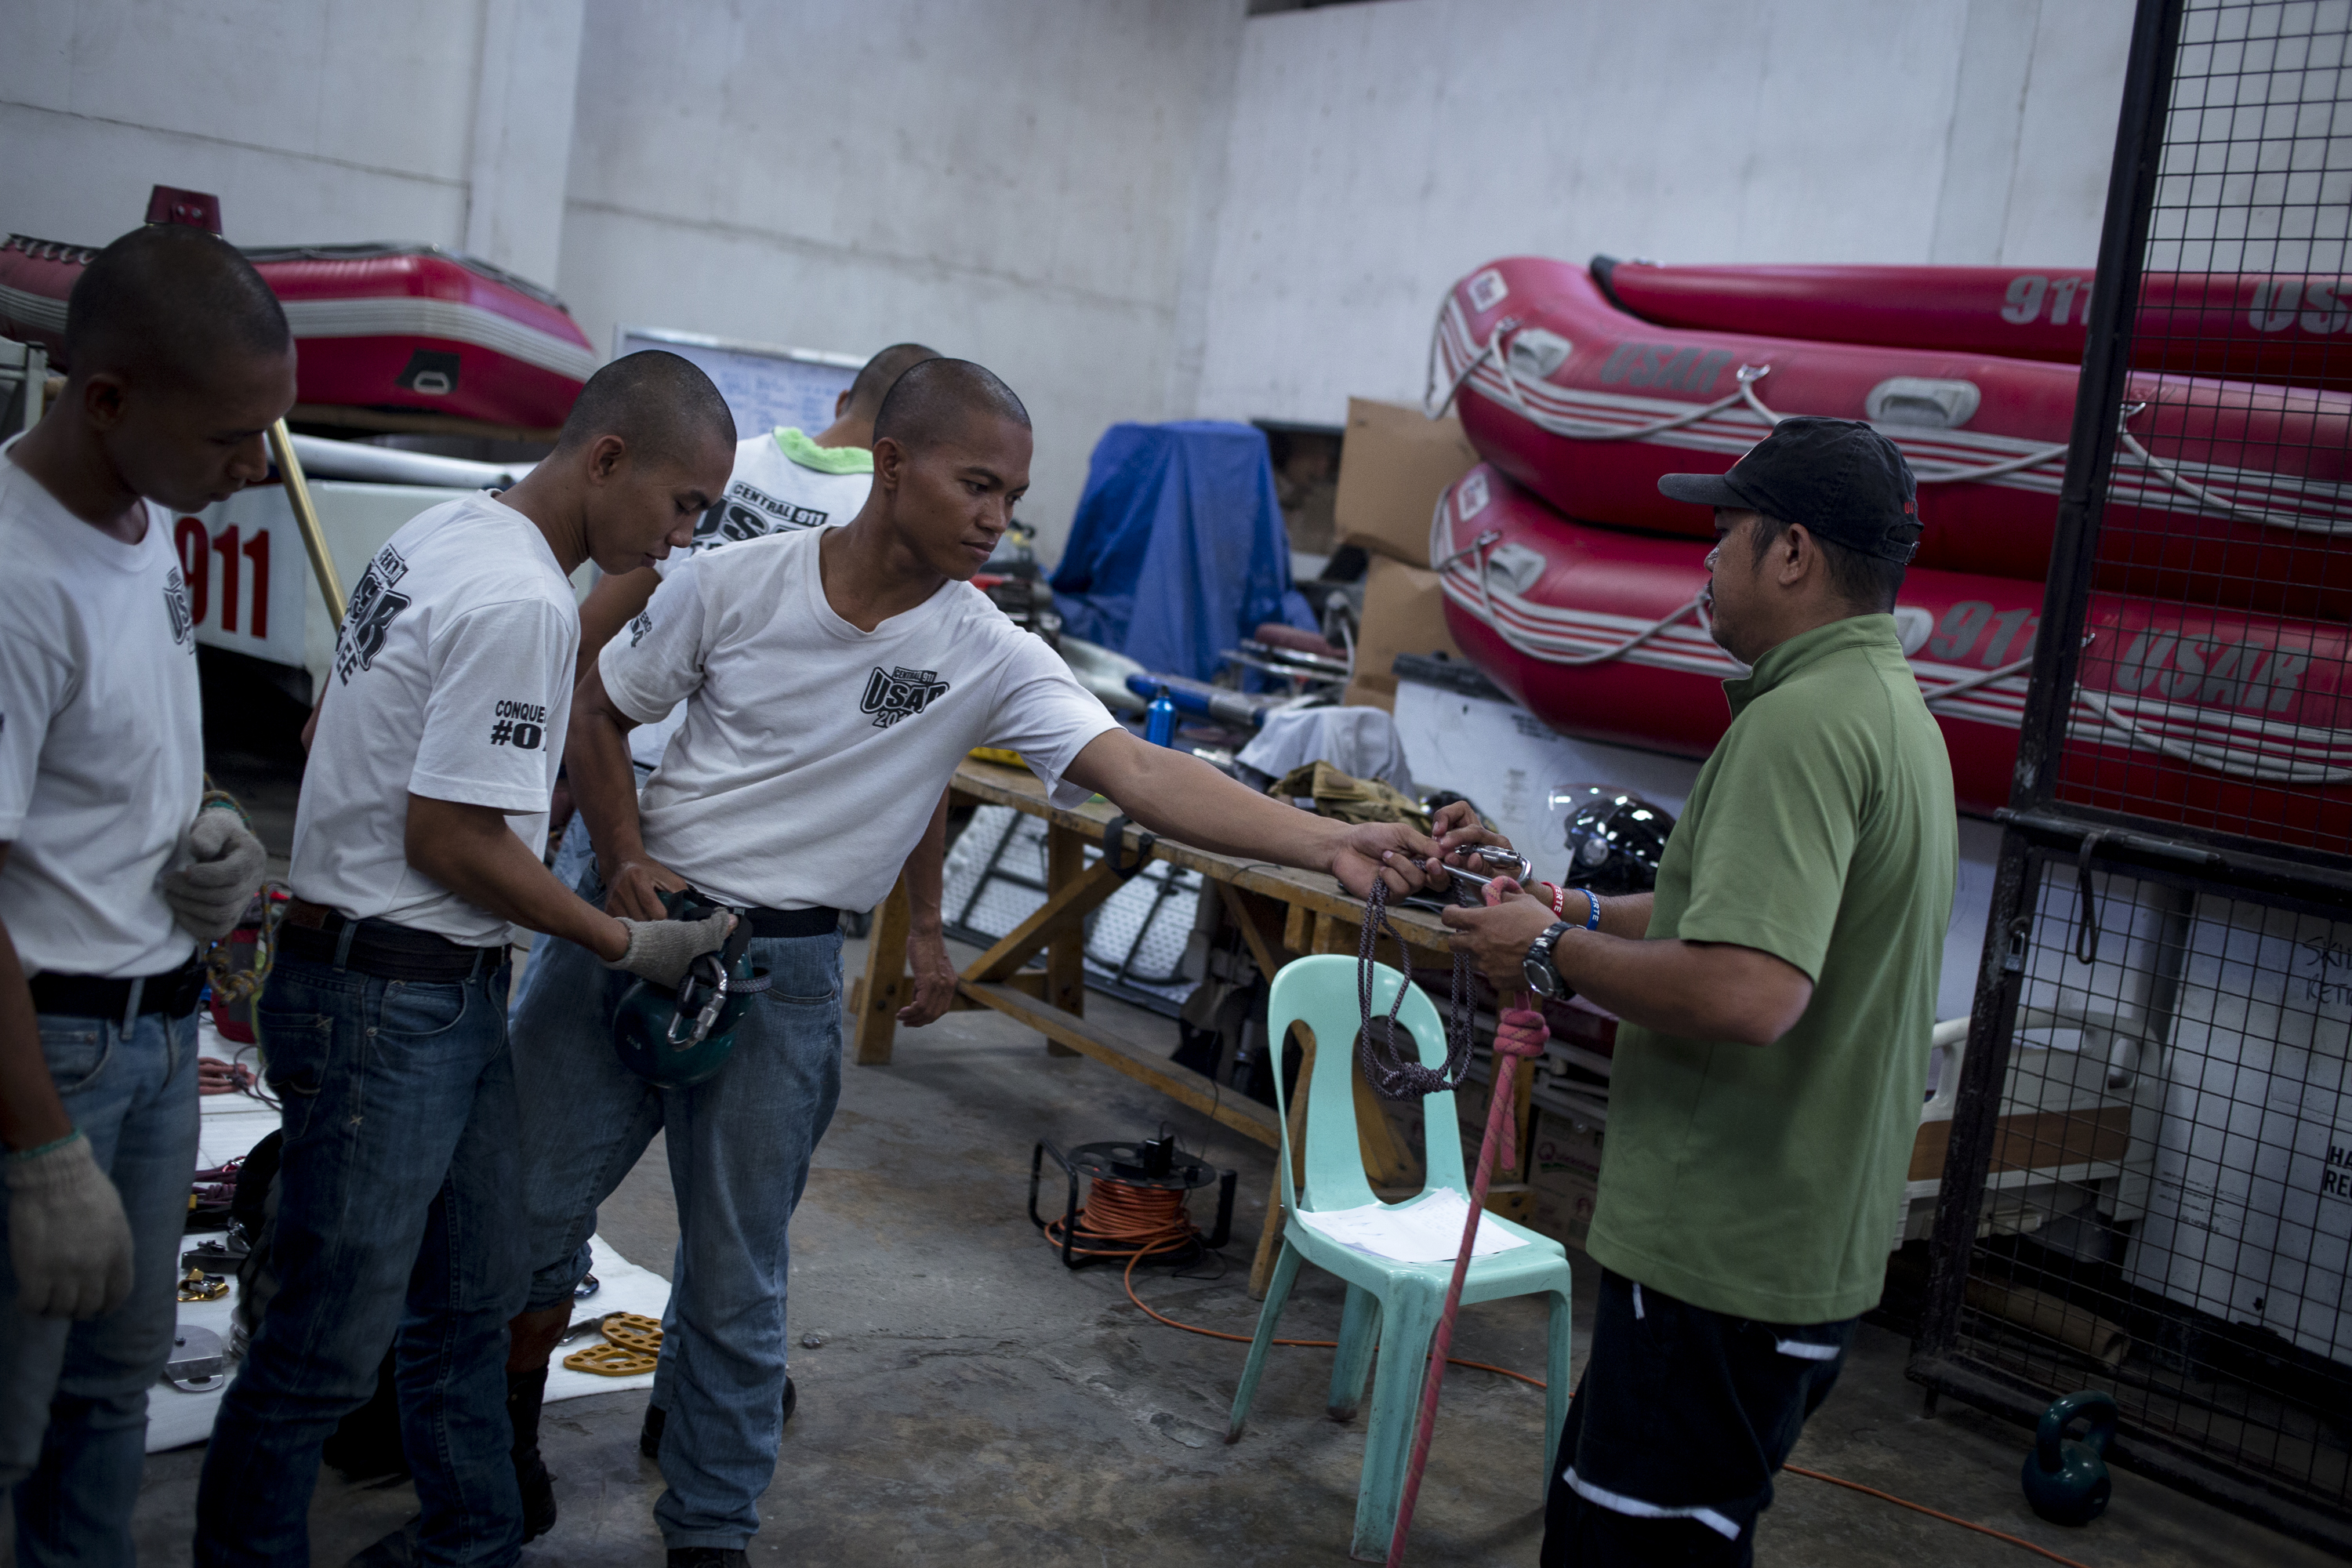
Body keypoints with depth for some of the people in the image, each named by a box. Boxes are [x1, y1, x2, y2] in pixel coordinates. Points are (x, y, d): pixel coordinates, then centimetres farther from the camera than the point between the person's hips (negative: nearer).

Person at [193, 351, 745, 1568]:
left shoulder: (449, 534, 10)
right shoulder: (521, 602, -21)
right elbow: (451, 841, -20)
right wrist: (629, 944, -9)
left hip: (445, 996, 11)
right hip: (385, 1007, -11)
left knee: (472, 1306, 19)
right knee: (330, 1342, 2)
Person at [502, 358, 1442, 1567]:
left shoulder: (989, 656, -9)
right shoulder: (736, 581, -7)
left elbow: (1142, 773, -21)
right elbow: (596, 711, 5)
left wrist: (1327, 844, -33)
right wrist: (627, 859, -8)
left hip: (783, 971, -1)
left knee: (735, 1276, 8)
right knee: (525, 1205, 11)